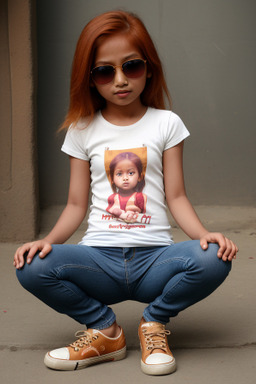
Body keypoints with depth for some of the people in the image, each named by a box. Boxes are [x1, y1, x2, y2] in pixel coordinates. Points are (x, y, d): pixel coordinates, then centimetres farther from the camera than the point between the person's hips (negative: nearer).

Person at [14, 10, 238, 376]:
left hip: (154, 256, 0)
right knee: (33, 268, -28)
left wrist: (204, 234, -16)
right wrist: (48, 240, -12)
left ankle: (154, 322, -2)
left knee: (213, 260, -32)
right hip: (100, 260, 1)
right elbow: (77, 204, 9)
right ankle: (104, 330, -2)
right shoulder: (83, 130, 10)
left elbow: (176, 197, 4)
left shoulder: (166, 123, 8)